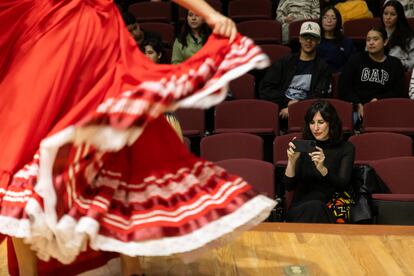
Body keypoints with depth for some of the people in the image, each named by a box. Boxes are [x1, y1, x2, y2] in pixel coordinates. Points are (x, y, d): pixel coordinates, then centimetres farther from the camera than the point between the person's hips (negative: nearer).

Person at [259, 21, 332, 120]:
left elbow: (319, 97, 0)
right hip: (280, 109, 1)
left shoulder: (323, 68, 14)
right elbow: (264, 89, 10)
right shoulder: (284, 62, 19)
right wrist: (287, 102, -4)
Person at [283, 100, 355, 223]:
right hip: (301, 207, 1)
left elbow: (343, 186, -9)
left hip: (331, 209, -1)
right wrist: (292, 161, -18)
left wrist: (322, 169, -27)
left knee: (316, 208, -35)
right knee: (311, 208, -35)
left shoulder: (346, 148, 4)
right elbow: (289, 186, 1)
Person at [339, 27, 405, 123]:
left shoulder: (395, 64, 16)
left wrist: (378, 99, -6)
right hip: (354, 107, 0)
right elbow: (344, 85, 6)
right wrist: (358, 104, -6)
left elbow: (398, 92, 9)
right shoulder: (357, 60, 14)